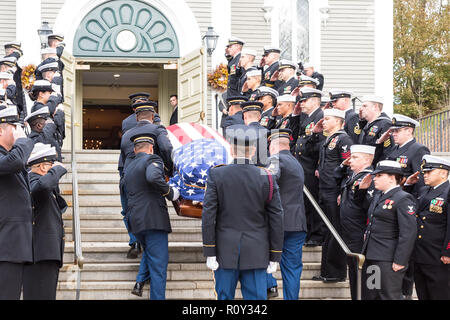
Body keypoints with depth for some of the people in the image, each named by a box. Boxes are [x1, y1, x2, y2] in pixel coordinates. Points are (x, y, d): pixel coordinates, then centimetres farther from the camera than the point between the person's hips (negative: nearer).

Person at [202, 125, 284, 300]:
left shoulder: (216, 175, -5)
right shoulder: (267, 178, -3)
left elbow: (208, 215, -7)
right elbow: (276, 219, -1)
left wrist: (209, 253, -3)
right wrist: (274, 257, 6)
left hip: (225, 252, 0)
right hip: (256, 255, 0)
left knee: (224, 296, 7)